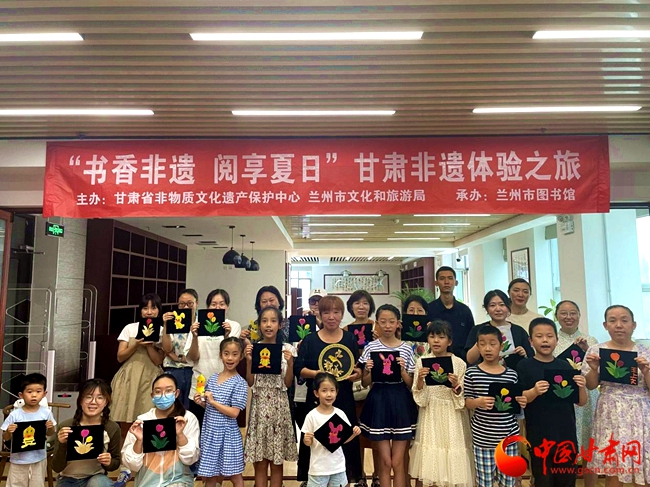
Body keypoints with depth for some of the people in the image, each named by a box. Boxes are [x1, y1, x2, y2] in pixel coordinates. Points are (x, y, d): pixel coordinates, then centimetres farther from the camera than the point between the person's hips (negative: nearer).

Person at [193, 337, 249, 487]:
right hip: (210, 432, 5)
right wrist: (201, 402, -5)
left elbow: (234, 413, -17)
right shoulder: (212, 378, 5)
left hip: (227, 434, -5)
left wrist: (213, 402, -18)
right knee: (209, 474, 16)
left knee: (234, 475, 8)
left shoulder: (240, 383, -13)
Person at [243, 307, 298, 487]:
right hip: (260, 405, 0)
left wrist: (290, 363, -15)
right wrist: (249, 361, -12)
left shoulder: (287, 349, 0)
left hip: (279, 406, 0)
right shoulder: (253, 349, 1)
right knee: (259, 463, 6)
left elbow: (288, 383, 0)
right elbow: (250, 383, 1)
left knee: (277, 463, 9)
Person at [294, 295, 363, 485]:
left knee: (345, 441, 6)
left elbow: (358, 367, 10)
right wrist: (315, 373, -20)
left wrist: (357, 374, -11)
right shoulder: (310, 340, 1)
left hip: (344, 400, 1)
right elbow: (298, 368, -4)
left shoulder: (350, 339, 5)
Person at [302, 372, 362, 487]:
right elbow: (308, 442, -5)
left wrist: (354, 434, -12)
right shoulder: (312, 416, -11)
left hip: (338, 465, 3)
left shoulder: (340, 414, -2)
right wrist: (306, 440, -27)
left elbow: (344, 439, 6)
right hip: (319, 467, -3)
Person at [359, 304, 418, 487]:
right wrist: (369, 371, -16)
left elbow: (410, 384, 5)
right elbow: (365, 383, 4)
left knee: (398, 462, 5)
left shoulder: (406, 349, 1)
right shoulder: (370, 348, 0)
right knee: (385, 462, 5)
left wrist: (402, 371, -13)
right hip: (379, 401, 0)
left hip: (401, 402, 1)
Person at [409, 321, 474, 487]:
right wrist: (420, 380, -22)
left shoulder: (459, 363, -6)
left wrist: (455, 385, -22)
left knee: (452, 456, 3)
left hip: (452, 417, -1)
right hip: (430, 417, 1)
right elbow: (420, 399, -4)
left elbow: (462, 400, -4)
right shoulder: (422, 362, -2)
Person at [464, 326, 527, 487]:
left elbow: (516, 405, 10)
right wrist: (478, 402, -22)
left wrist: (522, 403, -12)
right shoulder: (472, 373, -5)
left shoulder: (511, 374, 1)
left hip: (508, 436, 2)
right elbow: (467, 402, -2)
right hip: (482, 437, -2)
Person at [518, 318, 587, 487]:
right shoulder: (524, 366, -5)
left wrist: (582, 387, -11)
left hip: (566, 434, 3)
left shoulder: (565, 366, 5)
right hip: (539, 436, -3)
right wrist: (534, 391, -26)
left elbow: (581, 402, 9)